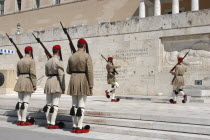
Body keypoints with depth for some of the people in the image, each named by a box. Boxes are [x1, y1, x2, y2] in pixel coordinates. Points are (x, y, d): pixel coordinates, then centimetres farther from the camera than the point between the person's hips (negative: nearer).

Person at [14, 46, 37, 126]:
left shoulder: (19, 61, 14)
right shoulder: (31, 60, -8)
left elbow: (18, 73, 16)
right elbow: (32, 74, -14)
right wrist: (34, 85, -12)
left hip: (20, 82, 7)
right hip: (28, 83, -7)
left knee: (20, 101, 6)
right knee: (26, 102, -7)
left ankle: (19, 120, 8)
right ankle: (24, 121, -7)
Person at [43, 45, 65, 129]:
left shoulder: (48, 61, 12)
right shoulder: (59, 61, -10)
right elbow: (61, 75, -15)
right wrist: (63, 87, -11)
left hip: (48, 82, 8)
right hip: (57, 83, -7)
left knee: (48, 104, 8)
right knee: (55, 105, -6)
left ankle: (48, 123, 12)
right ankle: (52, 124, -7)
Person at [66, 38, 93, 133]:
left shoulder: (72, 56, 8)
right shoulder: (87, 56, -8)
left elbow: (68, 71, 12)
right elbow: (90, 71, -14)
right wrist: (91, 85, -10)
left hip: (73, 81, 6)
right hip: (83, 82, -5)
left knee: (74, 105, 9)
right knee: (81, 105, -3)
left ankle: (74, 126, 13)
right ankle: (79, 128, -1)